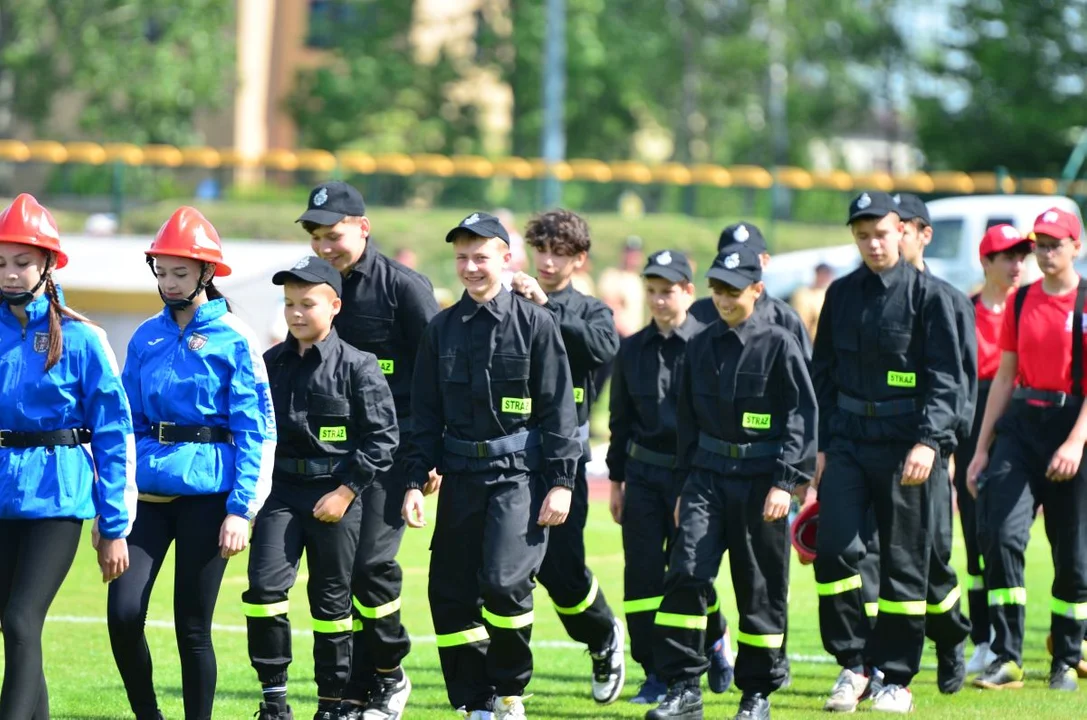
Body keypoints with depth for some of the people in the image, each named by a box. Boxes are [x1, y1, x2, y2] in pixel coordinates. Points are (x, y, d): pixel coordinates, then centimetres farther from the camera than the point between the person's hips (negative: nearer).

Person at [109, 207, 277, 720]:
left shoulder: (232, 340, -3)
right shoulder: (146, 338, 10)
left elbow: (256, 432, -6)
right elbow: (127, 424, 15)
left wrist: (241, 509, -12)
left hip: (206, 493, -4)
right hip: (148, 491, 4)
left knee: (192, 627, 1)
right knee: (123, 614, -8)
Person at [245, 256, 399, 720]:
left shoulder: (357, 367, -6)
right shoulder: (271, 364, 7)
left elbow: (381, 437, -7)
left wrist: (345, 492, -12)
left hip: (334, 494, -3)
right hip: (280, 490, 3)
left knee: (332, 600, 6)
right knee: (264, 585, -12)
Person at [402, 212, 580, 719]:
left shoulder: (535, 323, 0)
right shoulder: (442, 329, 10)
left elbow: (558, 409, -2)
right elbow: (426, 414, 12)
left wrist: (561, 482, -8)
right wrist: (416, 482, 3)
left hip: (520, 473, -5)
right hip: (461, 476, 5)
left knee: (503, 581, -19)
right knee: (451, 594, 2)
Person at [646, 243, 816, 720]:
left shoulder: (778, 345, -5)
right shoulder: (702, 347, 9)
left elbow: (803, 419, -8)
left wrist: (786, 483, -15)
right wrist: (685, 483, 16)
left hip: (760, 480, -3)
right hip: (707, 475, 4)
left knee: (761, 587, 4)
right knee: (686, 573, -11)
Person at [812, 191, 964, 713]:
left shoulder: (926, 295, -3)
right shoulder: (841, 294, 11)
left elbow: (946, 378, -7)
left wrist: (929, 441, -18)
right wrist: (820, 445, 10)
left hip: (904, 446, -3)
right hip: (847, 440, 4)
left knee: (904, 562, 2)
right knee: (834, 549, -9)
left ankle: (896, 679, 11)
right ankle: (852, 665, 4)